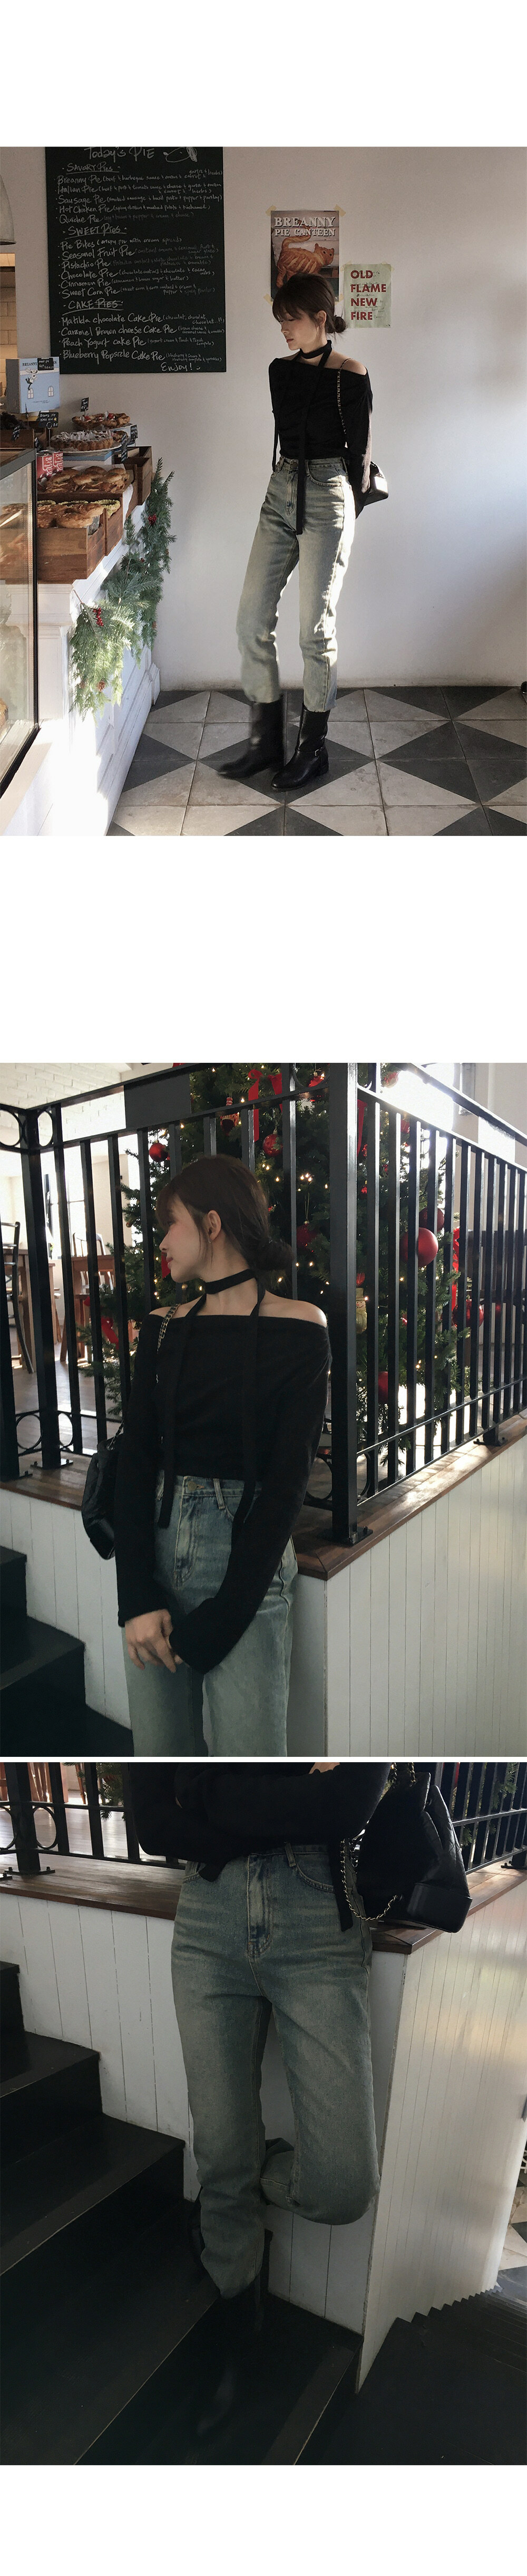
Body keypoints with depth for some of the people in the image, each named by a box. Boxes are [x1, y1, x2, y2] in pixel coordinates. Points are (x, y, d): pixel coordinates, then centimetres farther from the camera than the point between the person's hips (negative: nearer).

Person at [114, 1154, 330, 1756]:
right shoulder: (163, 1330, 8)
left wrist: (218, 1620, -13)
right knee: (158, 1746, 9)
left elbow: (286, 1481, -10)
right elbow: (136, 1459, 0)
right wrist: (137, 1596, -12)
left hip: (248, 1568, -4)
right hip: (153, 1554, 4)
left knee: (248, 1749, -3)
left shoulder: (299, 1328, -5)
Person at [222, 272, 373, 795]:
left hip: (327, 498, -7)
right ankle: (265, 738, 11)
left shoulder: (350, 376, -8)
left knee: (315, 628, -4)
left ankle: (313, 748, 7)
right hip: (281, 494, 7)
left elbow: (359, 452, -3)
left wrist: (348, 516, 3)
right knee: (252, 618, 1)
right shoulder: (281, 371, 10)